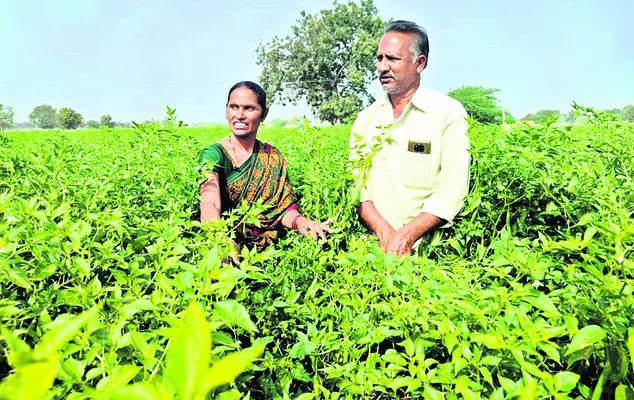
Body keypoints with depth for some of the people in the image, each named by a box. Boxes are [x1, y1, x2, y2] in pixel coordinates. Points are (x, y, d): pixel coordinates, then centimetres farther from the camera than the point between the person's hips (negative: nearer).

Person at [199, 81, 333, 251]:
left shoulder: (273, 158, 7)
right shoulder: (213, 154, -6)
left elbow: (284, 207, 1)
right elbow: (210, 204, -22)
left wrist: (299, 221, -22)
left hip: (266, 248, 3)